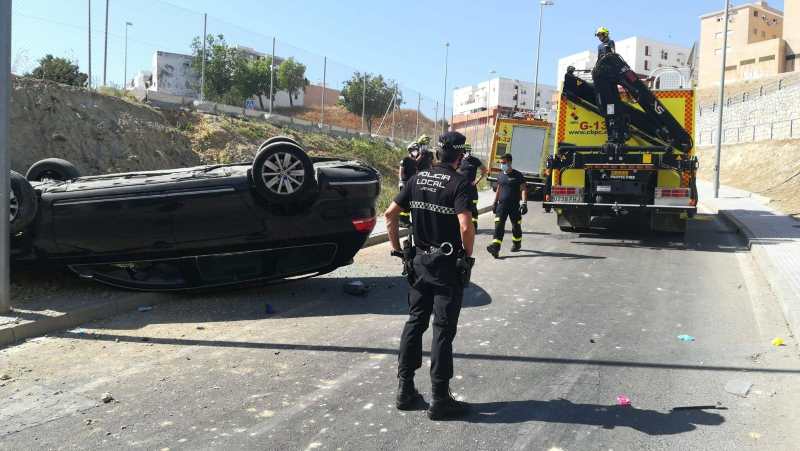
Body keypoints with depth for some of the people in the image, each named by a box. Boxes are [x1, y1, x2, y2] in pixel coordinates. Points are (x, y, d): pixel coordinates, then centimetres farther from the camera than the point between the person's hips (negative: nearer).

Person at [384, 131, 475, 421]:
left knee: (415, 322, 15)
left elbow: (390, 214, 4)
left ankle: (405, 390, 20)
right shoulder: (459, 184, -13)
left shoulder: (417, 179, 5)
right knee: (443, 330, 2)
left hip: (418, 262, 6)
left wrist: (396, 248, 10)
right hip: (447, 266, -5)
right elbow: (466, 226, -26)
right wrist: (468, 255, -9)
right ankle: (440, 400, 10)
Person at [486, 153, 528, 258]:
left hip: (514, 205, -3)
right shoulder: (500, 175, 11)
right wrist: (495, 203, 20)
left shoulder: (517, 175, -4)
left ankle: (517, 244, 33)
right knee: (499, 226, -10)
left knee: (516, 226, 10)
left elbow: (523, 189, -6)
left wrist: (524, 203, -15)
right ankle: (495, 248, -18)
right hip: (502, 204, 3)